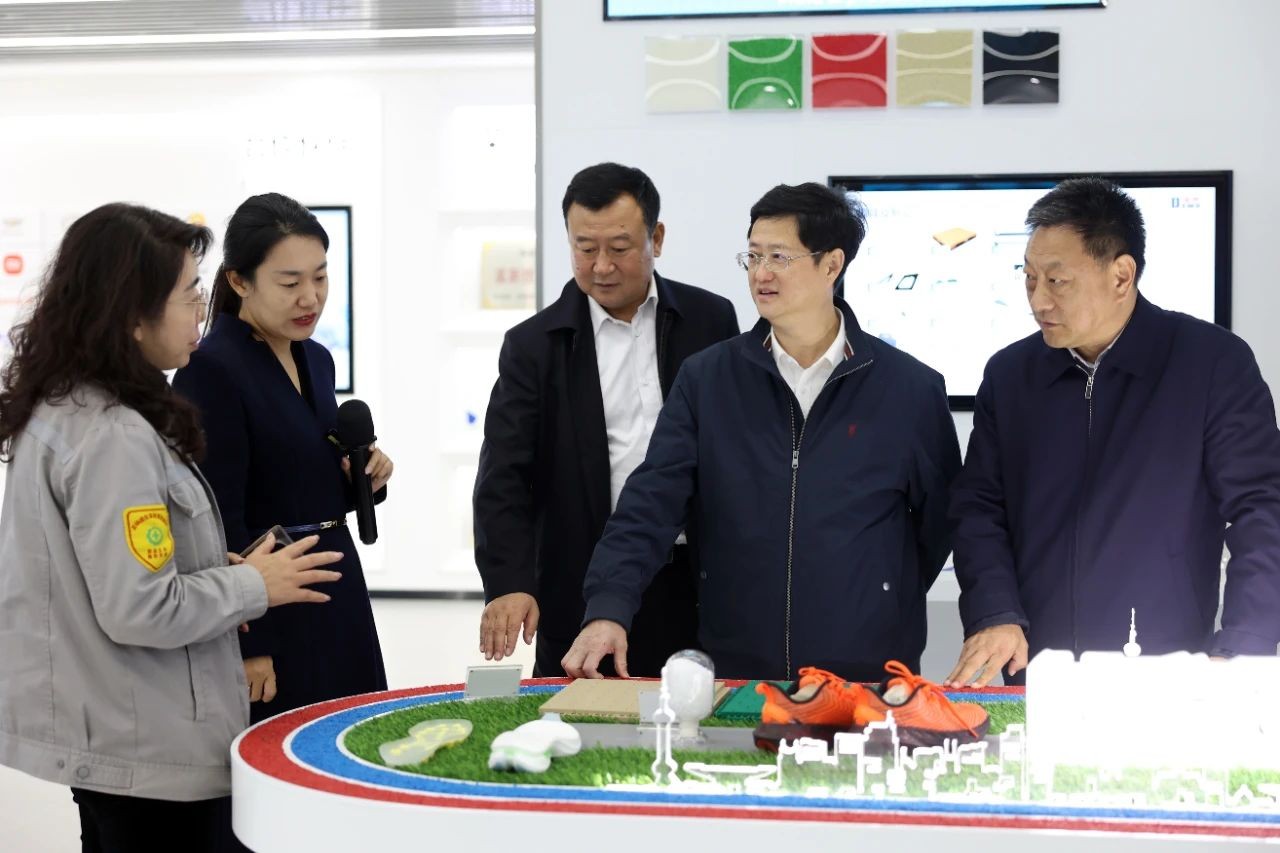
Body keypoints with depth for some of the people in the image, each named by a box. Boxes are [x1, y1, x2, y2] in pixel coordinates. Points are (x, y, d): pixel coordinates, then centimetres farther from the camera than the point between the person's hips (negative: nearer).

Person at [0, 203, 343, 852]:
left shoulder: (56, 412, 7)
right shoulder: (115, 438, -23)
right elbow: (142, 610, -25)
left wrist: (219, 576, 8)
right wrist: (252, 586, -10)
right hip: (151, 755, -10)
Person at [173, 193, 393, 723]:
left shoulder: (315, 360, 10)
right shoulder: (211, 370, -15)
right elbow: (219, 520, -17)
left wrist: (363, 477, 0)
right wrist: (248, 646, -18)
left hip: (338, 601, 8)